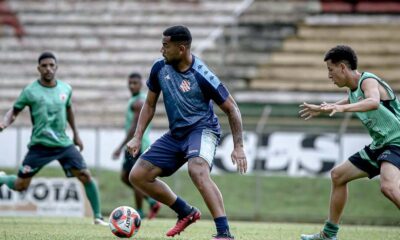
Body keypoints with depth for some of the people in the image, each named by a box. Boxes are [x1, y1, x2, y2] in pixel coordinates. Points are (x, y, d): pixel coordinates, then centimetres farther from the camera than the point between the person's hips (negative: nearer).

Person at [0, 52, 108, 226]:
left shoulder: (66, 89, 3)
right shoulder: (30, 91, -8)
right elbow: (14, 111, 1)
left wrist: (76, 134, 25)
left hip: (64, 144, 3)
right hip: (40, 145, -3)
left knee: (85, 176, -11)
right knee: (20, 185, -2)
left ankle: (98, 217, -1)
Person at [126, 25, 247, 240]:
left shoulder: (201, 76, -19)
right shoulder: (160, 68, -2)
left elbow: (232, 109, -10)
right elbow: (149, 104, 13)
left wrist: (238, 147, -14)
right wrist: (137, 137, 4)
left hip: (203, 129, -7)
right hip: (176, 133, 7)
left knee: (196, 169, -38)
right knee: (137, 176, 1)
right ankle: (186, 213, 17)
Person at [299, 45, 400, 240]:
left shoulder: (368, 81, -17)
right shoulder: (353, 90, 11)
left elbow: (374, 102, -41)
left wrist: (342, 108, -54)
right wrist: (322, 109, 49)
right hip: (380, 144, 10)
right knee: (338, 175, 17)